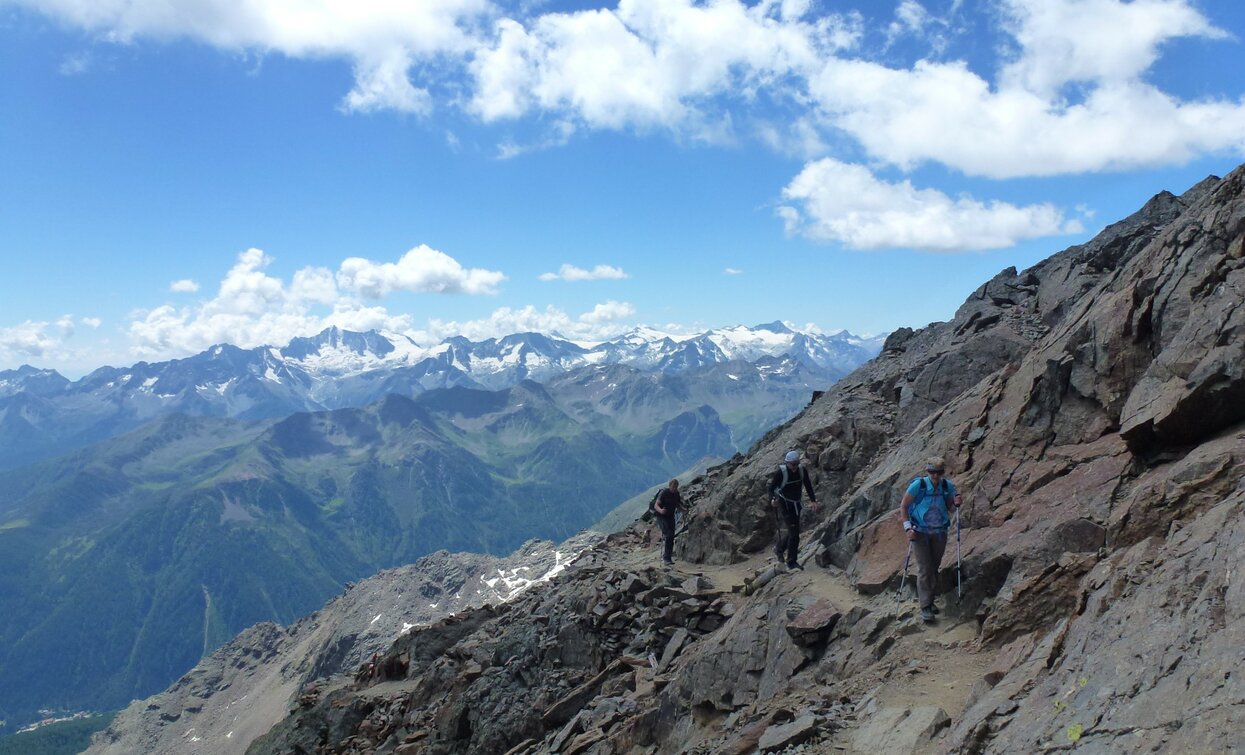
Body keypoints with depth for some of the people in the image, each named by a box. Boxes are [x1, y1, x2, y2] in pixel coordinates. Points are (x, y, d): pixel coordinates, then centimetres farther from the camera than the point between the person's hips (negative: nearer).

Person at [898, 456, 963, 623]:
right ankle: (925, 607, -4)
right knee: (924, 569, -7)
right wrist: (908, 527, -15)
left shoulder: (948, 486, -3)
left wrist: (956, 504, -14)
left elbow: (950, 509, 9)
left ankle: (929, 600, 27)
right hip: (920, 532, -4)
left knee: (934, 568, 12)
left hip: (939, 533, 4)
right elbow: (903, 506, -8)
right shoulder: (918, 485, -14)